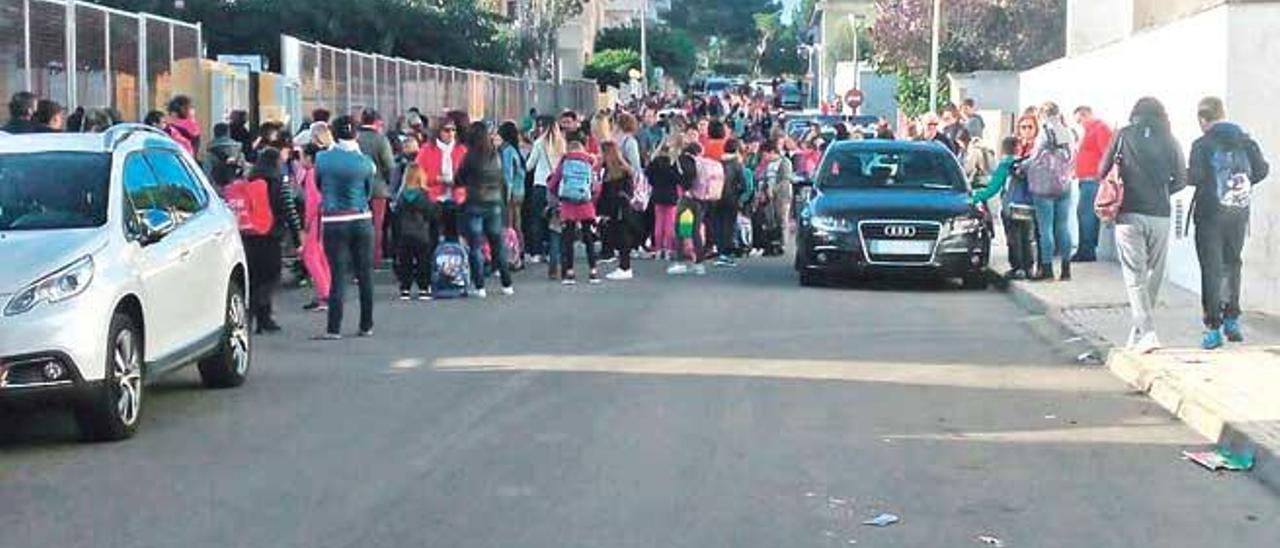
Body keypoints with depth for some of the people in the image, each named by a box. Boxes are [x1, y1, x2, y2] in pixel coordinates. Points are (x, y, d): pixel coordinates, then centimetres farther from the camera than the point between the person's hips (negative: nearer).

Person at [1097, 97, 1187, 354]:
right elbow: (1181, 179, 5)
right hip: (1160, 215, 2)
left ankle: (1147, 332, -15)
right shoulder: (1169, 141, 5)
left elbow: (1103, 170, 3)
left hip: (1129, 214, -2)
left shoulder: (1124, 135, 1)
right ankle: (1139, 332, 17)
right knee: (1154, 275, 13)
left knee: (1135, 276, -2)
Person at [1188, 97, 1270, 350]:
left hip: (1211, 214, -4)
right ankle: (1232, 320, 23)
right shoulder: (1246, 141, 3)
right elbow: (1262, 169, 1)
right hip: (1239, 213, 4)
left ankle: (1214, 328, -3)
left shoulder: (1202, 145, -11)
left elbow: (1195, 177, -19)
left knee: (1211, 269, 0)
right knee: (1232, 265, 20)